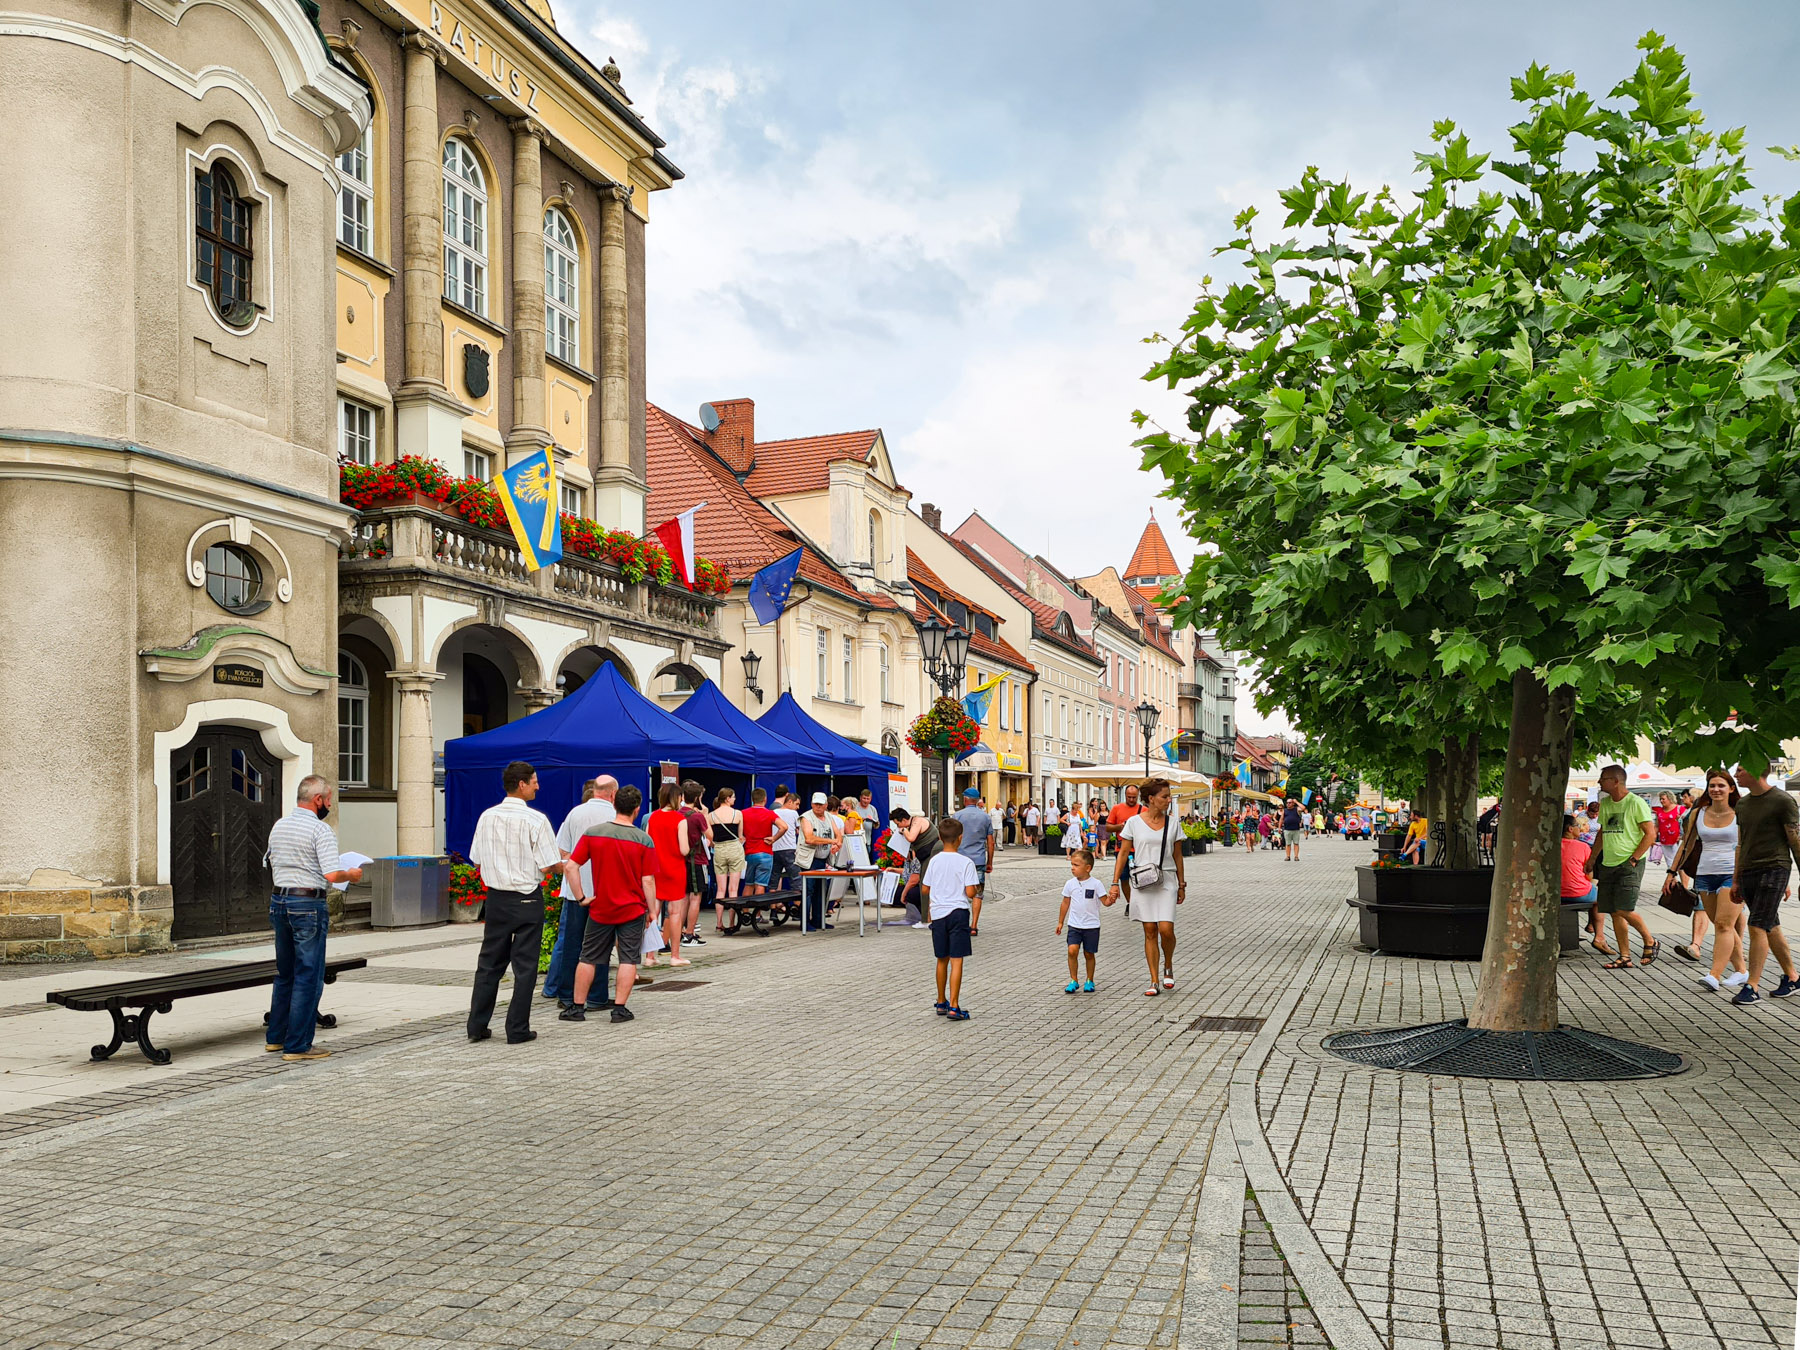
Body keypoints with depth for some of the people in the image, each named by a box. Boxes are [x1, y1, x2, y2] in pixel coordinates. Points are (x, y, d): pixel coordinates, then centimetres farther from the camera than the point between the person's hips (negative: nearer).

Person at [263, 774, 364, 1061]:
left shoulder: (278, 826, 10)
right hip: (308, 905, -8)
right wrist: (351, 875, -2)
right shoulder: (320, 830, -13)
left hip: (278, 900, 8)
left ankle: (275, 1037, 27)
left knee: (285, 973, 19)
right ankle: (297, 1046, 1)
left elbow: (272, 864, 19)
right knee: (308, 977, -1)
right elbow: (332, 875, -20)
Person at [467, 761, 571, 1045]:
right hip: (527, 901, -5)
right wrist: (565, 865, 7)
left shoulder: (487, 817, 1)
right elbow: (548, 865, -13)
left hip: (495, 898, 5)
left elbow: (478, 862, 7)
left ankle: (477, 1026, 17)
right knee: (524, 966, 4)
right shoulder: (536, 820, -14)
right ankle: (517, 1030, 7)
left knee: (489, 963, 14)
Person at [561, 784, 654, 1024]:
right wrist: (652, 910, 0)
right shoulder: (644, 840, -10)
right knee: (628, 959, 6)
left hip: (600, 908, 2)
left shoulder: (593, 833, -6)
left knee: (589, 958, 12)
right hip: (632, 909, -2)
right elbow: (648, 880, -10)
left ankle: (577, 1007, 17)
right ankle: (619, 1008, 4)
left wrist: (581, 896, -1)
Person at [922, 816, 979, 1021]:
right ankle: (954, 1007, -8)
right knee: (957, 961, -4)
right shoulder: (965, 862, -10)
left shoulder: (934, 861, 2)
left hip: (938, 913, 4)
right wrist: (977, 890, 8)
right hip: (958, 913, -4)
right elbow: (970, 892, -14)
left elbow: (925, 889, 7)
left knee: (942, 960, 16)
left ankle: (941, 1003, 28)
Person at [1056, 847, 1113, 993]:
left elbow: (1104, 901, -7)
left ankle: (1090, 981, 24)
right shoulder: (1070, 884, 1)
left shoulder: (1095, 884, -8)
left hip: (1092, 926, -2)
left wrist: (1110, 900, -31)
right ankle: (1073, 981, -2)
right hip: (1074, 925, 2)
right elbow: (1066, 903, 11)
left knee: (1089, 954, 7)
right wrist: (1060, 922, 15)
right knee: (1072, 950, -13)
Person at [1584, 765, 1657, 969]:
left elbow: (1650, 833, -10)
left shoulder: (1636, 803, -8)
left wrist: (1634, 858, -14)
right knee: (1614, 913, 4)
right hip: (1608, 864, 7)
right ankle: (1625, 957, 10)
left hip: (1629, 864, -7)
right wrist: (1592, 858, 21)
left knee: (1624, 910, -14)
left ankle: (1650, 942, 9)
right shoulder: (1605, 803, 14)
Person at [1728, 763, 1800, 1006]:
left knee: (1758, 928, -12)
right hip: (1748, 873, 7)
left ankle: (1752, 987, -11)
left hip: (1773, 870, -7)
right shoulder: (1742, 804, 14)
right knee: (1771, 929, 12)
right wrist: (1735, 880, 19)